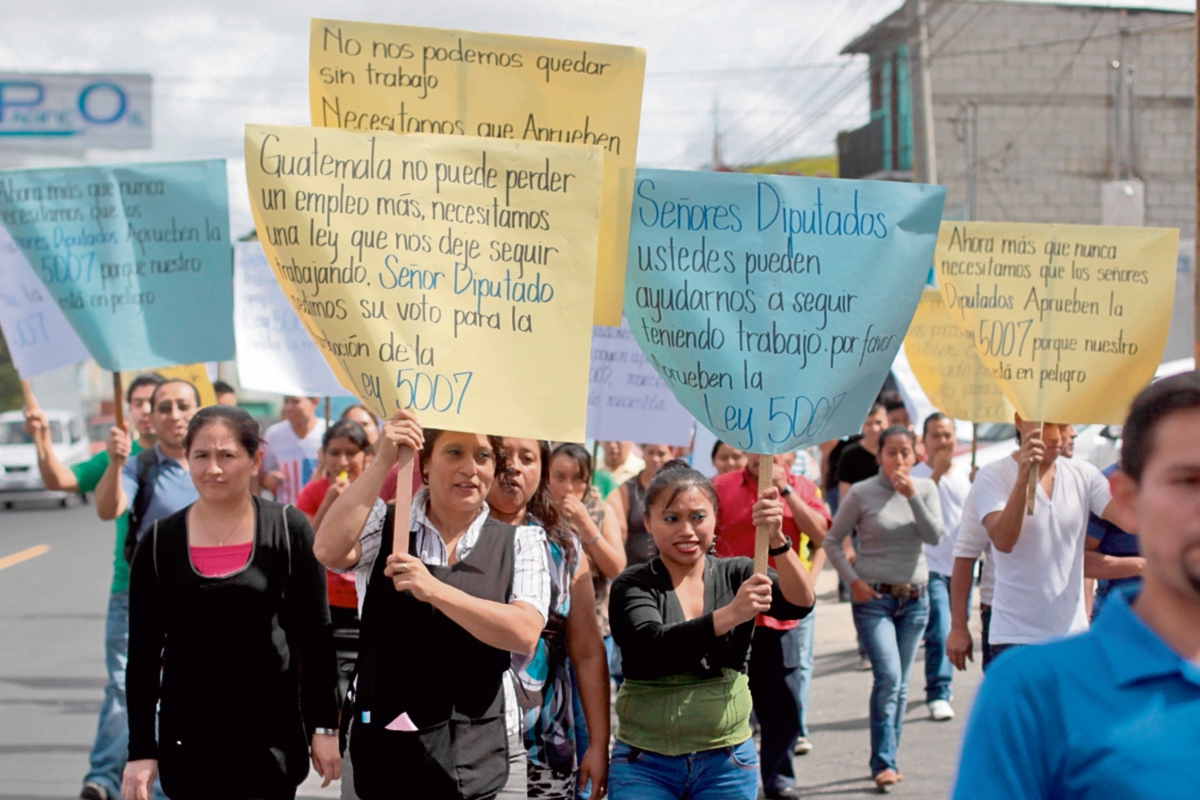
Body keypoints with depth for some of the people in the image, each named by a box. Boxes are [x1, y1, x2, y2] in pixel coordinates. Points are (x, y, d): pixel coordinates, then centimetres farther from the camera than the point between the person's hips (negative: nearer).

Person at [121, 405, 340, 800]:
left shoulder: (288, 530, -2)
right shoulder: (159, 541, 1)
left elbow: (315, 634, 1)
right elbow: (143, 651, 2)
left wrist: (323, 725, -1)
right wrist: (140, 749, -1)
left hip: (271, 737, -2)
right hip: (187, 738, 2)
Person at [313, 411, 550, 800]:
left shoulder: (521, 542, 3)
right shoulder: (383, 523, 5)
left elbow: (525, 634, -13)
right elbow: (330, 551, -16)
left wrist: (434, 590, -21)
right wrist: (383, 462, -20)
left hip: (481, 756, 0)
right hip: (383, 749, 0)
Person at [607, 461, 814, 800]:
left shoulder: (737, 575, 4)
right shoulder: (632, 586, -3)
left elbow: (801, 603, -12)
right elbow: (652, 647, -20)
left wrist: (777, 540, -28)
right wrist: (729, 615, -32)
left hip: (726, 763, 2)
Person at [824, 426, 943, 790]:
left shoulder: (925, 489, 4)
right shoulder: (861, 493, -5)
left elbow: (934, 537, -9)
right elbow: (832, 541, 1)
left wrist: (911, 496, -17)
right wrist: (853, 581, -7)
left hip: (915, 599, 4)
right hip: (874, 598, -4)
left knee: (899, 684, 8)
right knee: (888, 677, -16)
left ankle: (887, 760, 19)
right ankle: (884, 763, -11)